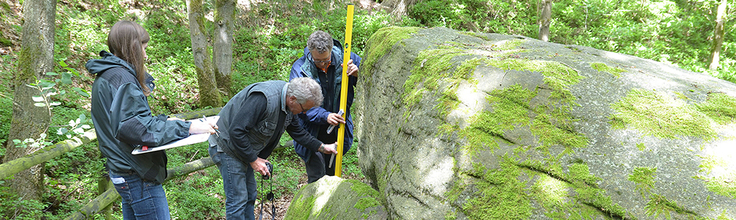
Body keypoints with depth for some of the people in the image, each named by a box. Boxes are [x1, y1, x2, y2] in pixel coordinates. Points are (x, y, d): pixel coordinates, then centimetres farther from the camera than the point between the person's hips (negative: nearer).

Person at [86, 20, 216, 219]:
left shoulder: (105, 76, 15)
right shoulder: (121, 78, -17)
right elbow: (136, 127, -26)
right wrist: (187, 128, -26)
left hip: (121, 171, 10)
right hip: (137, 174, -10)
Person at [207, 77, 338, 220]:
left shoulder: (288, 103, -3)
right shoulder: (263, 98, -33)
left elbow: (296, 131, 14)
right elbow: (236, 131, -32)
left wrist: (321, 147, 10)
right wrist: (253, 160, -23)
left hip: (245, 148, 9)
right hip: (227, 146, -9)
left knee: (249, 196, 15)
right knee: (237, 200, -7)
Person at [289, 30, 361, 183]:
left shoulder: (344, 59, -11)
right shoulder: (299, 68, -16)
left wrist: (358, 73, -27)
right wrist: (325, 116, -34)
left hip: (338, 130, 3)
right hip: (313, 133, -3)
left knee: (333, 175, 19)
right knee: (317, 179, -4)